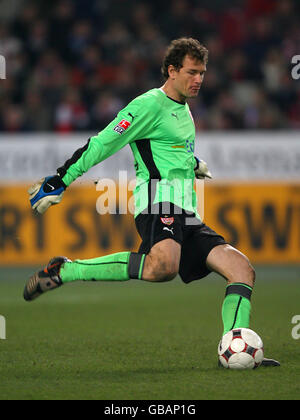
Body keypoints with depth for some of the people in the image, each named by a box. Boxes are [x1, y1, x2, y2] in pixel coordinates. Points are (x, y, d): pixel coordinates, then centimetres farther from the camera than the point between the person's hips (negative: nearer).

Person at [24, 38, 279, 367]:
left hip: (186, 216, 10)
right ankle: (64, 271, -28)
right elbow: (101, 144, -7)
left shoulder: (184, 110, 24)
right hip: (159, 199, -10)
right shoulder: (150, 105, -5)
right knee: (163, 266, -39)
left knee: (243, 270, -4)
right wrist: (57, 183, -8)